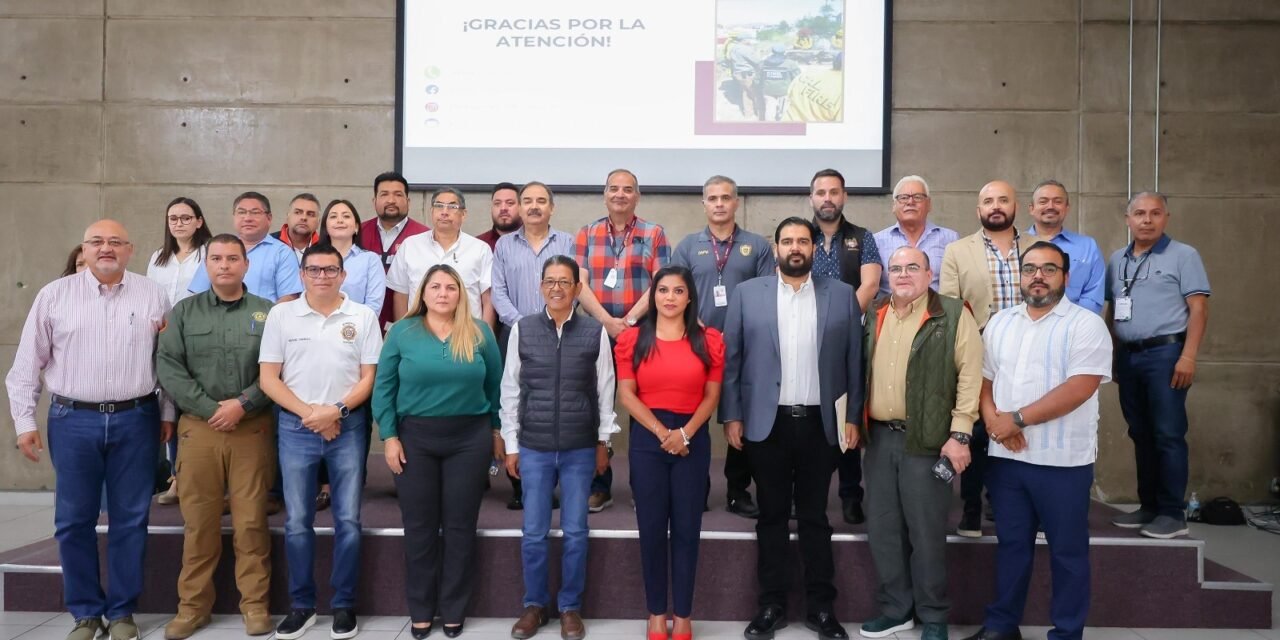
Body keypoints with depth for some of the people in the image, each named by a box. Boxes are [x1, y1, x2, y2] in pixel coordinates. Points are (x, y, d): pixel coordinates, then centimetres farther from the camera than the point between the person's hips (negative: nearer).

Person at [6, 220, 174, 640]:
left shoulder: (153, 296, 3)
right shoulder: (54, 295, 3)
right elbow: (27, 364, 5)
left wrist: (168, 413, 4)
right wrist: (24, 422, 1)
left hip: (135, 420, 0)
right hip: (73, 420, 1)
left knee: (130, 520, 6)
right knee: (74, 520, 7)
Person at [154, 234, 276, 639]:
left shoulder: (267, 313, 5)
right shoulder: (183, 312, 9)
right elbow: (168, 367, -1)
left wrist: (243, 404, -13)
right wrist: (211, 407, -11)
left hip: (253, 429, -1)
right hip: (199, 427, 1)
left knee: (251, 521, 2)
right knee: (198, 521, 6)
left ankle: (255, 604, 13)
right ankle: (193, 606, 18)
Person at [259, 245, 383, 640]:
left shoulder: (363, 317, 1)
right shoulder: (281, 315, 2)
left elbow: (369, 377, 1)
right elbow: (269, 378, 0)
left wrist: (336, 411, -13)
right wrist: (308, 413, -10)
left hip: (348, 427, 0)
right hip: (296, 428, 1)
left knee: (348, 519, 3)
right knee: (297, 521, 7)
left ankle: (344, 606, 16)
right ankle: (301, 605, 21)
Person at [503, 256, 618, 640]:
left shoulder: (596, 332, -3)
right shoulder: (522, 329, -1)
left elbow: (605, 390, 3)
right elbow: (510, 389, 4)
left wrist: (604, 441, 6)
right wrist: (511, 444, 4)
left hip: (581, 448, 0)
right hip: (533, 448, 1)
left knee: (576, 532, 8)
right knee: (533, 534, 8)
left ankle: (570, 607, 25)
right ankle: (534, 605, 27)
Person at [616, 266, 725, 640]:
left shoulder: (709, 340, 3)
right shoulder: (632, 339, 2)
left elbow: (711, 396, 1)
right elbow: (626, 394, -4)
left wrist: (685, 432, -12)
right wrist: (662, 432, -12)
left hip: (693, 438, 0)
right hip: (646, 438, 0)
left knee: (686, 527, 6)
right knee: (651, 527, 5)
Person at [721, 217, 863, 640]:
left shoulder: (842, 295, 4)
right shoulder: (747, 293, 2)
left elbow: (854, 361, 5)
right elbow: (730, 359, 1)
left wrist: (853, 417, 1)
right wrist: (732, 416, -4)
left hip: (820, 423, 0)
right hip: (766, 423, 0)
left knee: (815, 518, 10)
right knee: (771, 517, 10)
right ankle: (771, 605, 21)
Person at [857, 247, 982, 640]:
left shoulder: (953, 316, -5)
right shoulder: (872, 316, 11)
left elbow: (970, 377, -10)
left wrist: (959, 434, -14)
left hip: (926, 440, -5)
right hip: (879, 437, 5)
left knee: (926, 532, 4)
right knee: (882, 529, 12)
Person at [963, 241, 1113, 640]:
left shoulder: (1086, 324, -7)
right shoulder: (999, 323, 10)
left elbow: (1078, 389, -18)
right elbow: (983, 378, 10)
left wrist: (1016, 419, -17)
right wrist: (993, 419, -9)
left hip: (1063, 460, -4)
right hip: (1006, 456, 5)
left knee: (1067, 551, 8)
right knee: (1010, 543, 15)